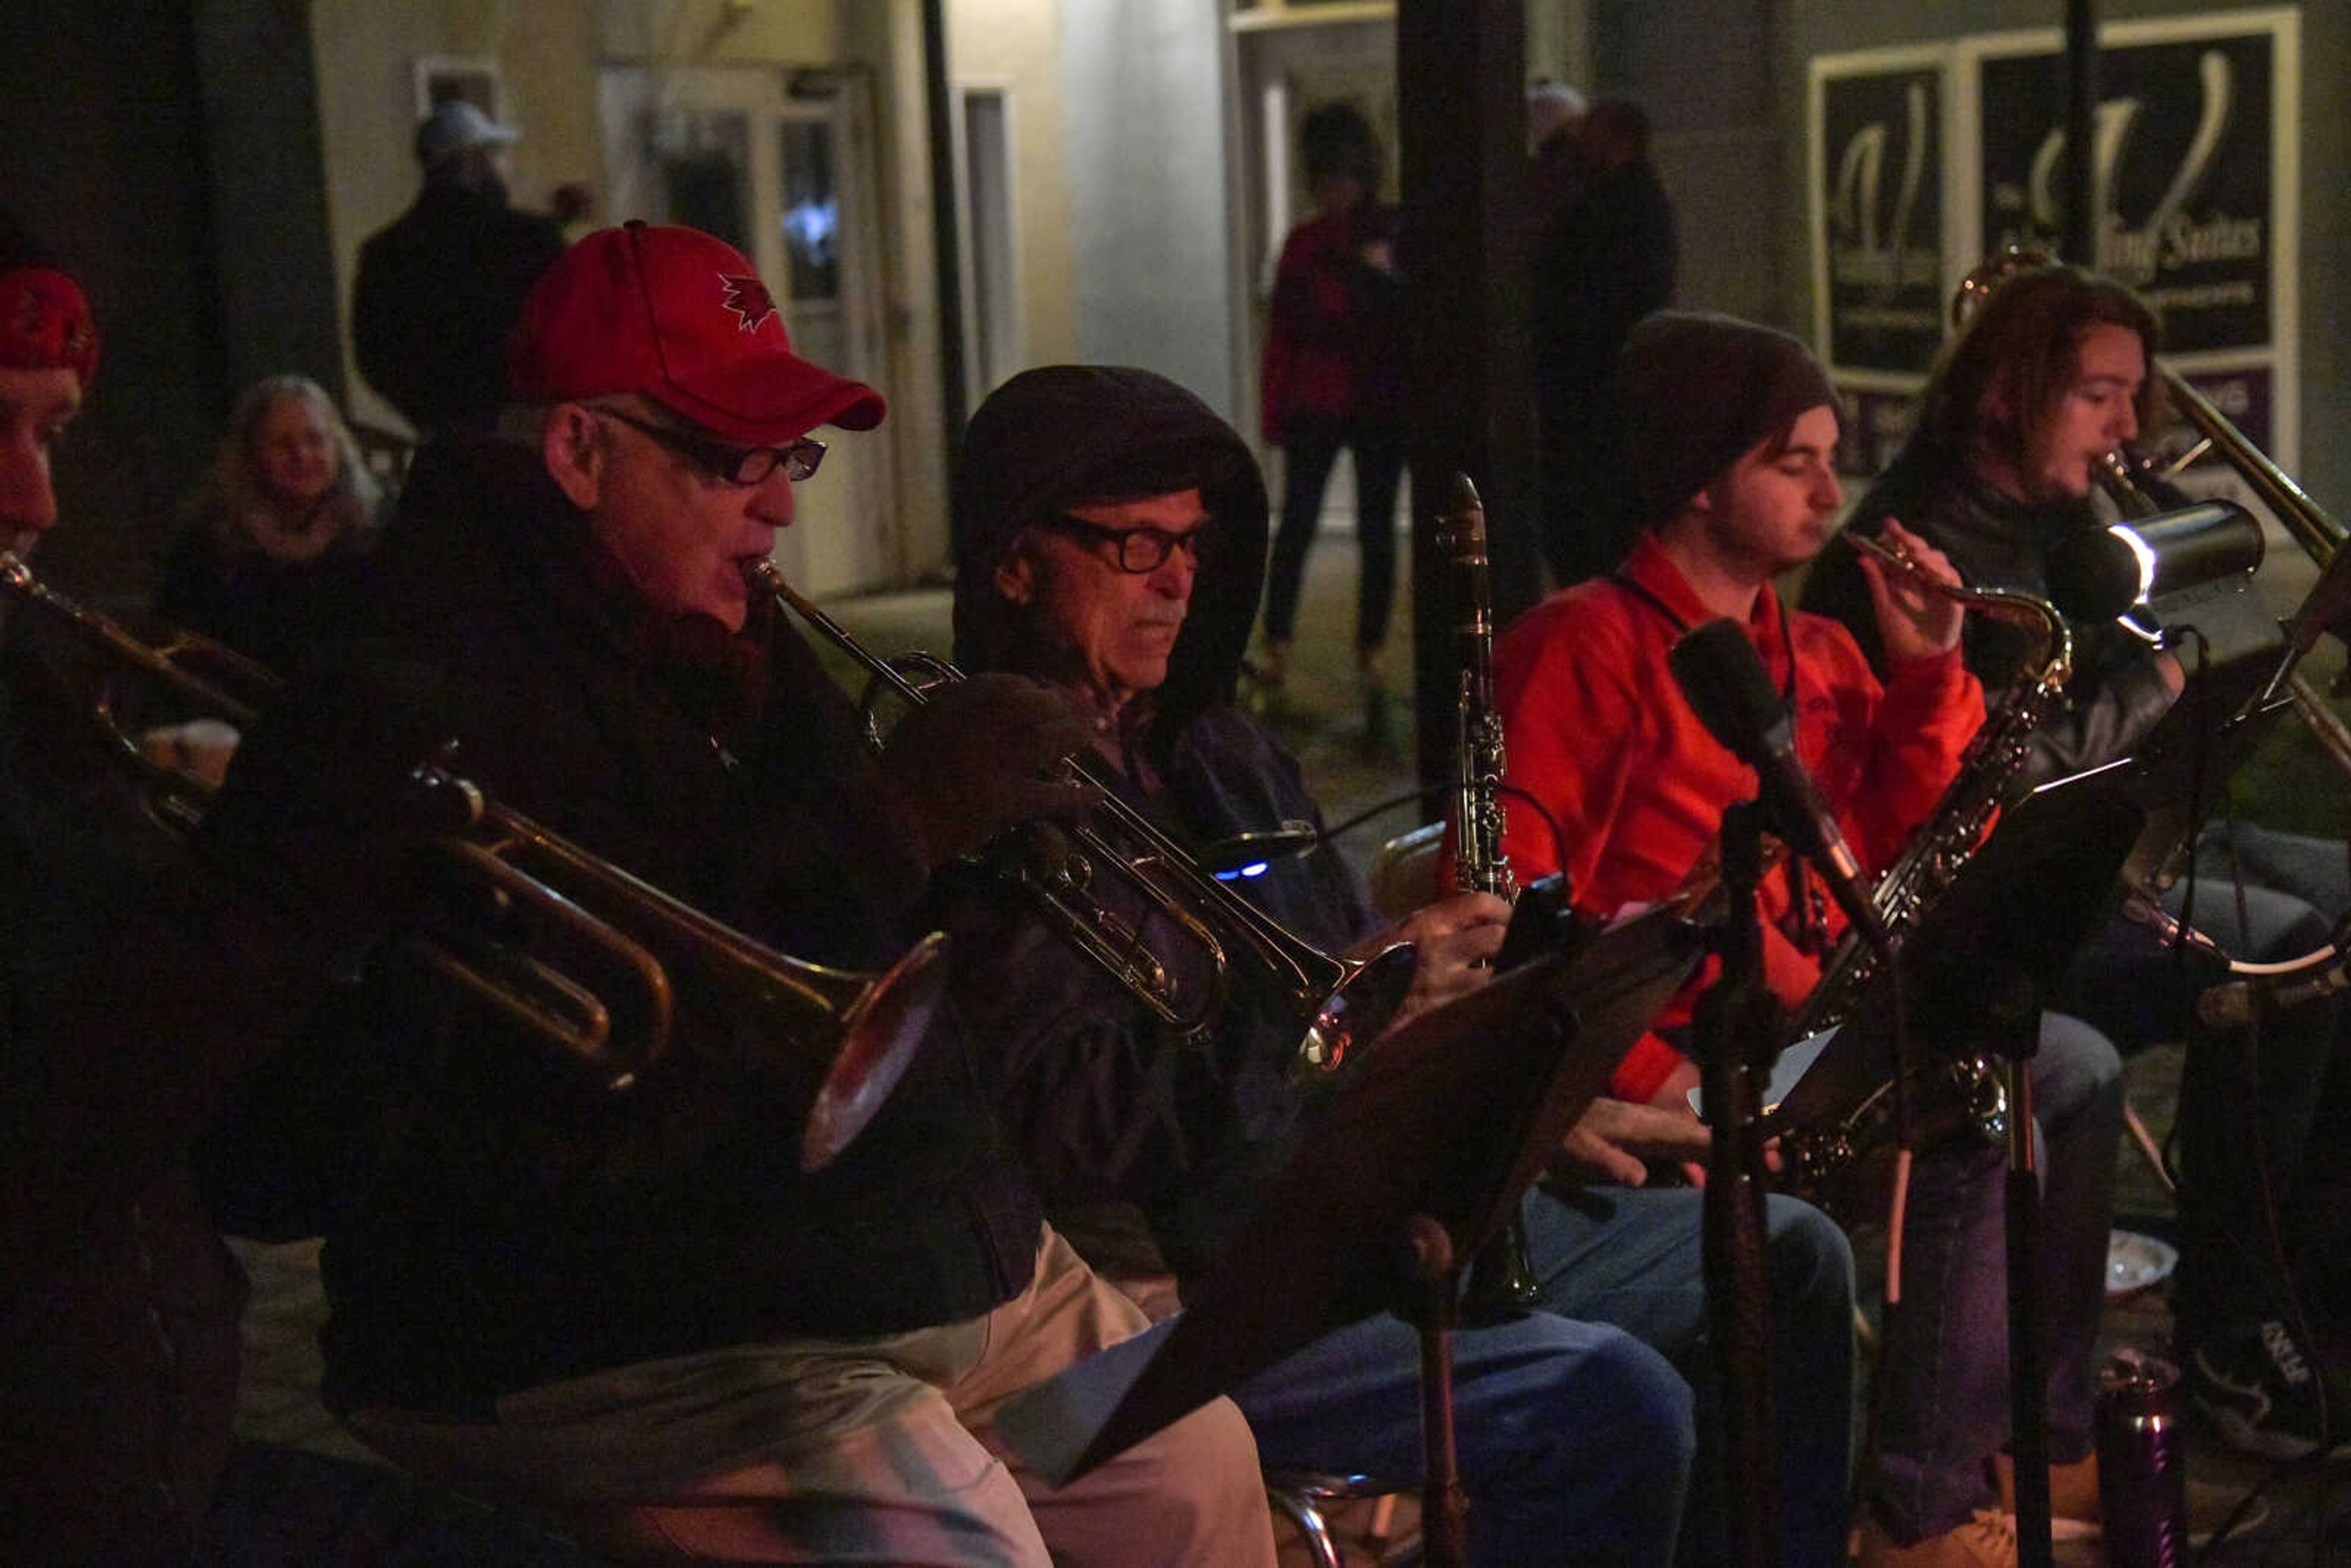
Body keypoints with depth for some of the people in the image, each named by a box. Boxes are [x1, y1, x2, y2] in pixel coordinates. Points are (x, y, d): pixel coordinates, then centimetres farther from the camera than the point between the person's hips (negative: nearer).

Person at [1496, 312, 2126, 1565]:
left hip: (1808, 1013, 9)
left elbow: (1889, 849, 13)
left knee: (2077, 1070, 7)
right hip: (1681, 1047, -9)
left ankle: (2042, 1438, 17)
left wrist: (1925, 673, 3)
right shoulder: (1589, 647, -13)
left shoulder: (1806, 650, 15)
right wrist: (1654, 1074, -28)